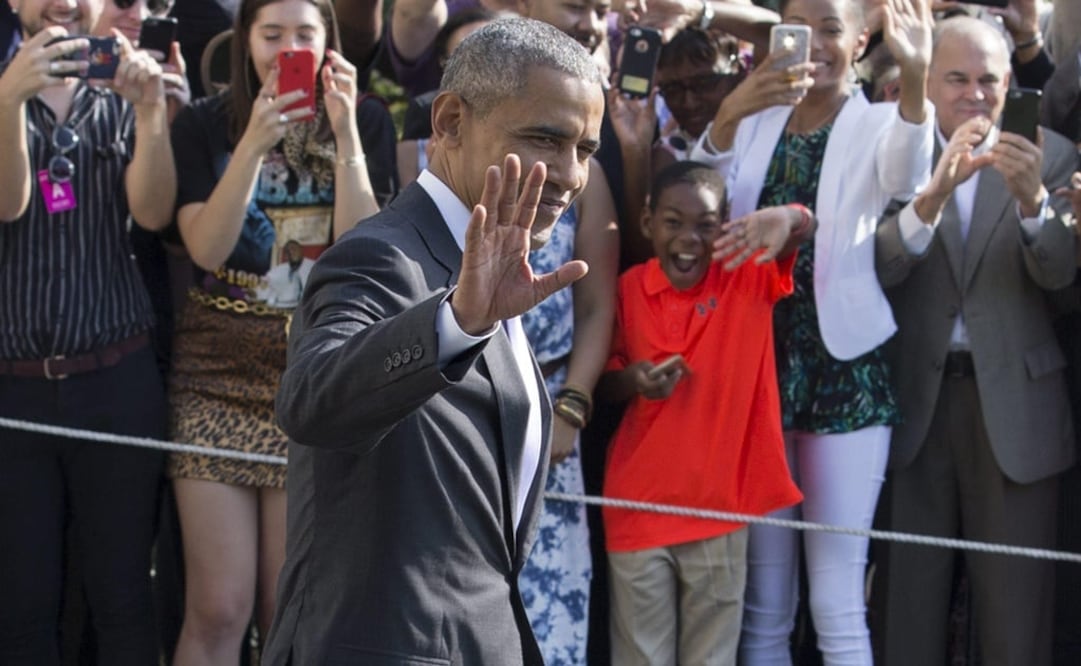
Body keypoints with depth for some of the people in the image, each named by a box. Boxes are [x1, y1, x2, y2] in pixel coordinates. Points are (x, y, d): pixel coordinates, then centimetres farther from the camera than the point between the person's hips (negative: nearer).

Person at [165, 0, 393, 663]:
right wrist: (254, 142, -19)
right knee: (218, 609, -3)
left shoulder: (368, 121, 2)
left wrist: (345, 131, -16)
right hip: (217, 374, 0)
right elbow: (206, 248, -10)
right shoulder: (205, 124, 1)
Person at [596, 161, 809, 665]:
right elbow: (602, 382, 9)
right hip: (638, 507, 1)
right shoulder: (629, 290, -2)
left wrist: (786, 219, -48)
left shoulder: (747, 278, -6)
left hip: (720, 505, -1)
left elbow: (804, 230, -24)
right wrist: (630, 381, -15)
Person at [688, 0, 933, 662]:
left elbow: (906, 175, -23)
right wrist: (729, 116, -21)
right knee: (763, 602, 8)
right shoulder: (757, 122, 11)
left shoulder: (876, 124, 0)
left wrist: (916, 76, -42)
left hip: (844, 372, -3)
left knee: (837, 601, -4)